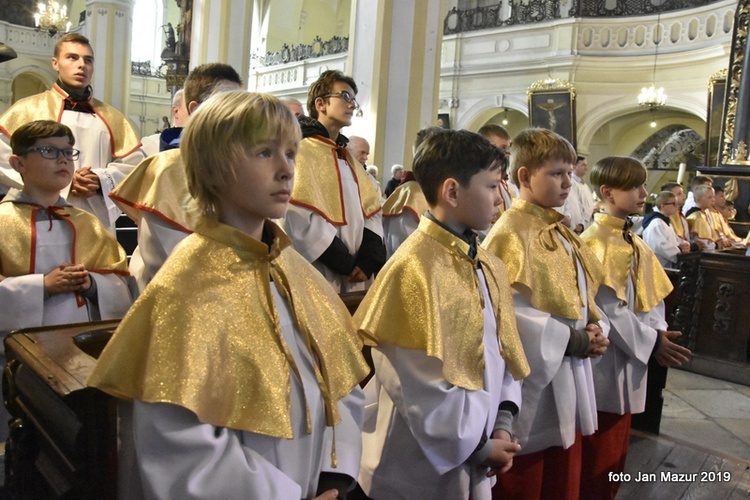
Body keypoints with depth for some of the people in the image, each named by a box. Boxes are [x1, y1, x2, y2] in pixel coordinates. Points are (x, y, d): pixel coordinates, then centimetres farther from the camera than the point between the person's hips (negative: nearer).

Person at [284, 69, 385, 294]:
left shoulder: (349, 160, 17)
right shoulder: (302, 152, -6)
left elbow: (372, 213, 10)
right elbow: (300, 221, -16)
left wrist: (366, 263, -6)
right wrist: (348, 265, -12)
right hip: (319, 278, -7)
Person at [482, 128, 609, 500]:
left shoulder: (562, 233, 11)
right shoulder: (510, 232, -17)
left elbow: (582, 294, 17)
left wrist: (594, 328, -3)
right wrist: (568, 339, -19)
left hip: (569, 378, 9)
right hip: (532, 379, -8)